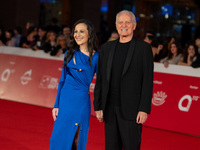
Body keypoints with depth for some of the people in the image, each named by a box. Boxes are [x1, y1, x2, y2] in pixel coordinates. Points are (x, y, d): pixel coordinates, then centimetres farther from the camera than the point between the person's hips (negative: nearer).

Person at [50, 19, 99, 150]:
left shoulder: (96, 57, -4)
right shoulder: (70, 54, 8)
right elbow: (62, 80, 11)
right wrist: (56, 105, 8)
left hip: (81, 101, -4)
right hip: (65, 100, 4)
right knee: (59, 138, 4)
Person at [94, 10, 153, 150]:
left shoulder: (144, 48, -1)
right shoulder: (106, 48, 12)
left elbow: (148, 81, -5)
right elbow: (100, 80, 13)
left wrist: (144, 109, -12)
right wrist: (98, 107, 8)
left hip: (131, 111, -4)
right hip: (110, 110, 4)